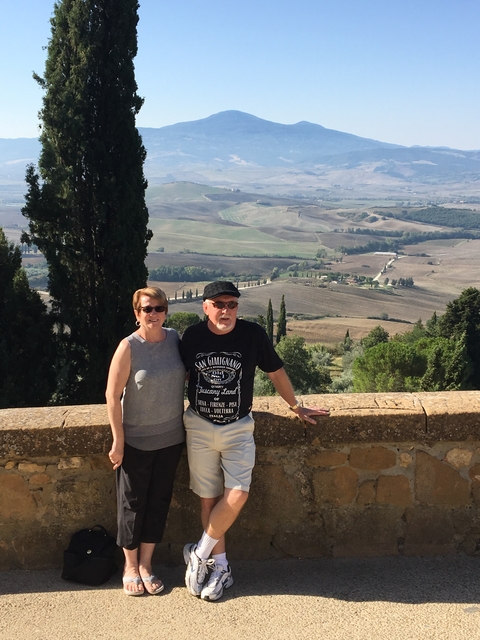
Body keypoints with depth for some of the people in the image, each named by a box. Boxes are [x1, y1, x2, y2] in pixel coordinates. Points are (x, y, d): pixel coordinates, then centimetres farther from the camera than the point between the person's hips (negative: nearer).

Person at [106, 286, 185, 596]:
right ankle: (130, 567, 29)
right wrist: (118, 441, -13)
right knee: (133, 502, 10)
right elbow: (113, 396, -14)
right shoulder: (129, 347, -16)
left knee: (159, 500, 13)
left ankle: (146, 564, 30)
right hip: (137, 440, -4)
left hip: (171, 438, 4)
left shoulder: (175, 338, -3)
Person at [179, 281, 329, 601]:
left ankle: (200, 554, 10)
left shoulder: (253, 334, -11)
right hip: (199, 427, 1)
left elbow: (276, 372, 3)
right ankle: (220, 566, 22)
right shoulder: (192, 336, -7)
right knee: (209, 498, 7)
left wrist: (296, 406, 12)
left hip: (238, 428, -1)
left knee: (237, 495, -12)